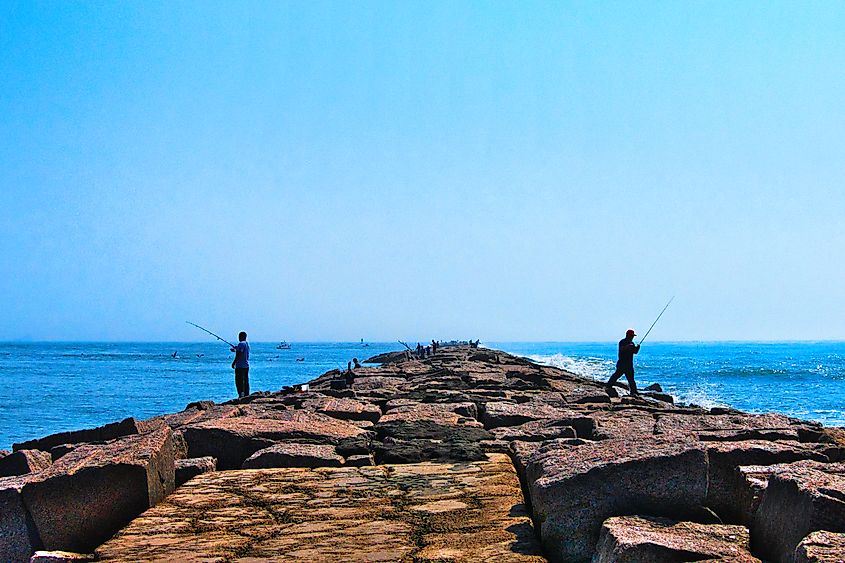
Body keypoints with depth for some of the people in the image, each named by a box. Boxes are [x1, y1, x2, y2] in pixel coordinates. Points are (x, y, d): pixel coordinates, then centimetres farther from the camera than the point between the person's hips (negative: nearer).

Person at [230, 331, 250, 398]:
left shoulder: (241, 344, -15)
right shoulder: (247, 344, 13)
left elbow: (239, 355, -20)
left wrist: (233, 363, -13)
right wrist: (235, 350, 32)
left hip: (240, 366, -9)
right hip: (246, 365, 9)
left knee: (239, 382, -7)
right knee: (246, 381, 10)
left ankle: (241, 395, -12)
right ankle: (246, 395, 11)